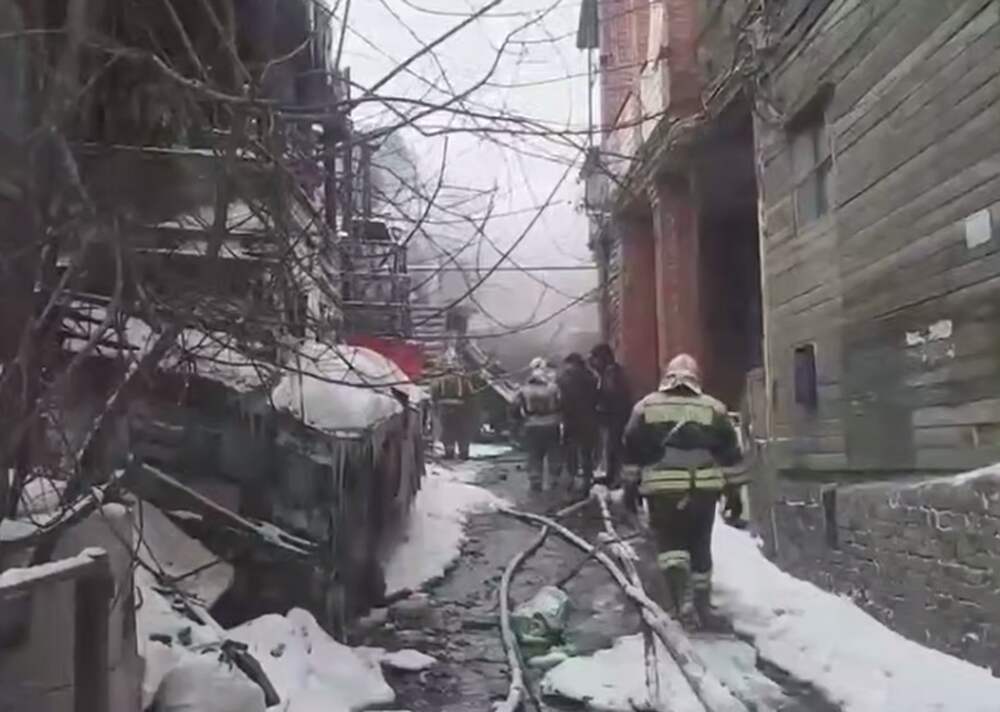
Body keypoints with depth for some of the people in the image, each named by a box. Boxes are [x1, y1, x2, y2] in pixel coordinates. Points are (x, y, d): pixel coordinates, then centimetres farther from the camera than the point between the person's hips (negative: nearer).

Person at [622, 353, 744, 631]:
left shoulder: (645, 407, 6)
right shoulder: (714, 408, 7)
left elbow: (632, 451, 6)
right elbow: (731, 454, 8)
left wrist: (630, 487, 14)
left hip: (662, 489, -1)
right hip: (704, 489, 1)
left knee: (670, 543, 8)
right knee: (700, 546, 15)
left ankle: (683, 597, -14)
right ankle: (702, 605, 21)